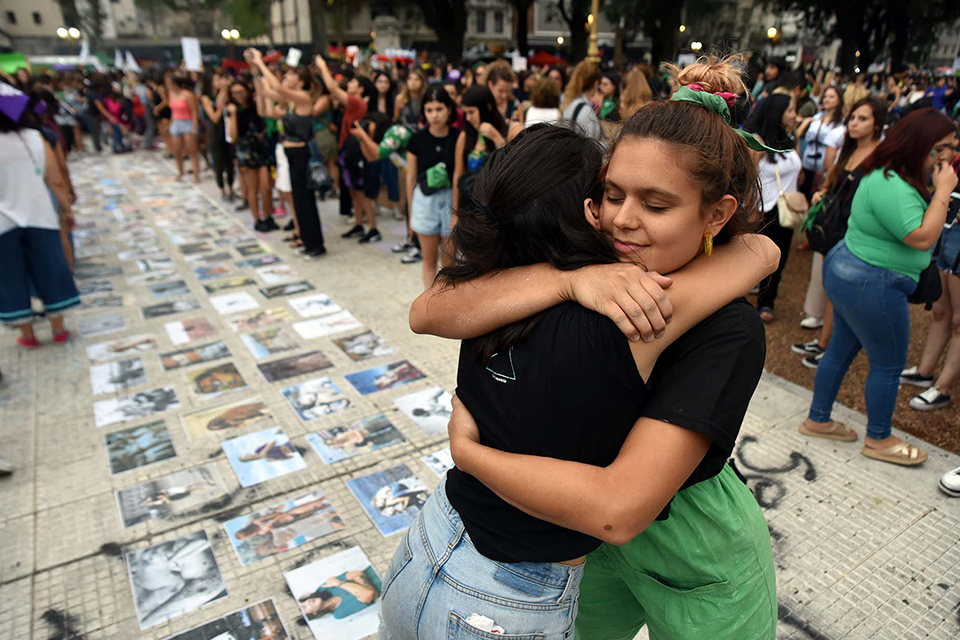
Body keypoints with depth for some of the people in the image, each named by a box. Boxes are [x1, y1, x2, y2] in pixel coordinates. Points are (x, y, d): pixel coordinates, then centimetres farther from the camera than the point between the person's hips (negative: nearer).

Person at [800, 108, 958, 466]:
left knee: (841, 349, 18)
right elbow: (923, 237, -25)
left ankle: (817, 420, 31)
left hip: (848, 273, 11)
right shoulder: (891, 187, -24)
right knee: (888, 363, 5)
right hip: (871, 285, -11)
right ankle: (879, 440, 23)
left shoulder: (890, 177, 9)